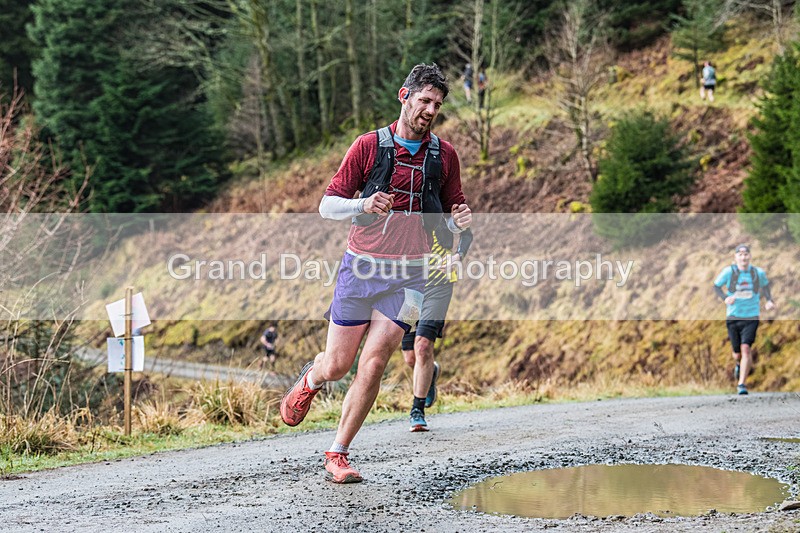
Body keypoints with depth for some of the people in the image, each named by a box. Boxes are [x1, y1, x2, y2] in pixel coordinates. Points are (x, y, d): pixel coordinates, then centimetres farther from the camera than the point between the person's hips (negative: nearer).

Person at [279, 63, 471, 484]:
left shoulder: (444, 155, 6)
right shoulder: (369, 145, -2)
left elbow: (450, 215, 16)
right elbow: (327, 205, 0)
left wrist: (460, 221, -8)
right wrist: (361, 204, -21)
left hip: (409, 274, 1)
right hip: (361, 266, -1)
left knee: (374, 363, -10)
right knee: (337, 365, 3)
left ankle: (338, 454, 2)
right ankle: (310, 380, 41)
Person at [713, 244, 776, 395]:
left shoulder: (759, 273, -2)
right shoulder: (728, 272, -7)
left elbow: (765, 284, 20)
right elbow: (716, 286, 4)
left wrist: (769, 300, 4)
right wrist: (725, 298, -15)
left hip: (751, 318, -1)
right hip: (733, 318, 1)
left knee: (746, 348, -19)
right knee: (737, 353, 9)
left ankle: (741, 384, -15)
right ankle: (739, 364, 48)